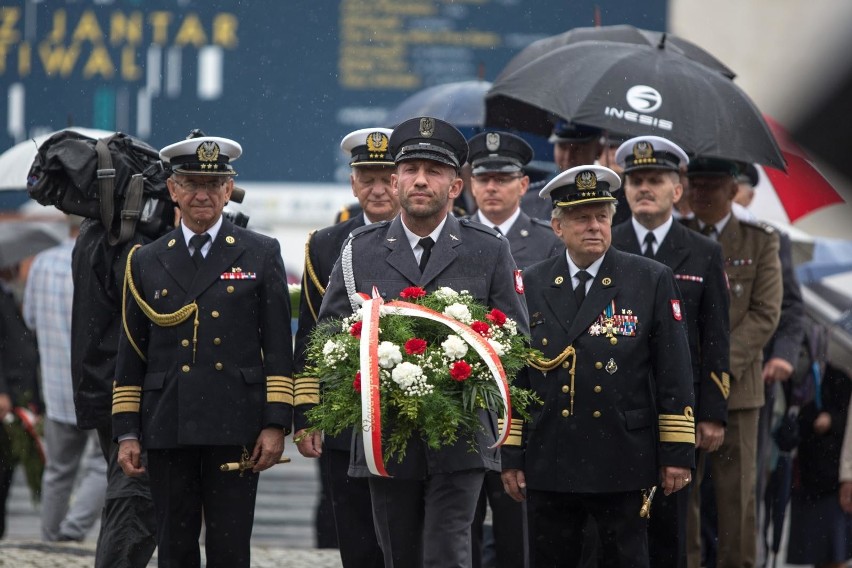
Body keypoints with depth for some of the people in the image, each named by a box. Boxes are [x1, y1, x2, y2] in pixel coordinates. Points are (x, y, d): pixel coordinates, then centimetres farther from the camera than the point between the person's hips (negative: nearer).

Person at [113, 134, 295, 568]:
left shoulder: (262, 255, 7)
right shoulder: (145, 263, 12)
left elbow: (278, 348, 3)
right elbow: (130, 359, 12)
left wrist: (276, 425, -4)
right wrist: (126, 433, 5)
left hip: (235, 430, -2)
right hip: (167, 430, 2)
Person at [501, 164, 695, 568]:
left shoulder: (652, 282, 1)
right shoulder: (532, 286, 8)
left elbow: (675, 374, 0)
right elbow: (516, 378, 9)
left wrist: (677, 454, -3)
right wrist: (511, 456, 5)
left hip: (624, 464, -2)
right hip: (549, 464, 2)